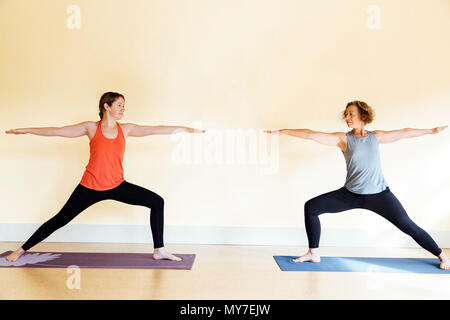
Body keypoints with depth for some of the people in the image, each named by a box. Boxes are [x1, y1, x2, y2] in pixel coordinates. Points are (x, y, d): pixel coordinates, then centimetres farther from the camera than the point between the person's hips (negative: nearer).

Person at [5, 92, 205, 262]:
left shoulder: (125, 129, 4)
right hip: (90, 186, -2)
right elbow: (57, 131, 2)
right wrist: (25, 130, 4)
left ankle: (159, 250, 0)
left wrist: (187, 129, 1)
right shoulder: (91, 128, -2)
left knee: (157, 202, -7)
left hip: (117, 186, 3)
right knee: (60, 219, 6)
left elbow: (155, 129, 2)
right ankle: (22, 249, 29)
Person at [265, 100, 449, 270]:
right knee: (311, 207, -8)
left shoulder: (375, 137, 3)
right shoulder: (343, 139, -3)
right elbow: (311, 135, -10)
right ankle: (314, 253, 5)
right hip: (351, 194, 1)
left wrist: (432, 131, 21)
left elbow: (404, 133, 15)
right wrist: (282, 131, -15)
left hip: (378, 194, 0)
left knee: (408, 226, 1)